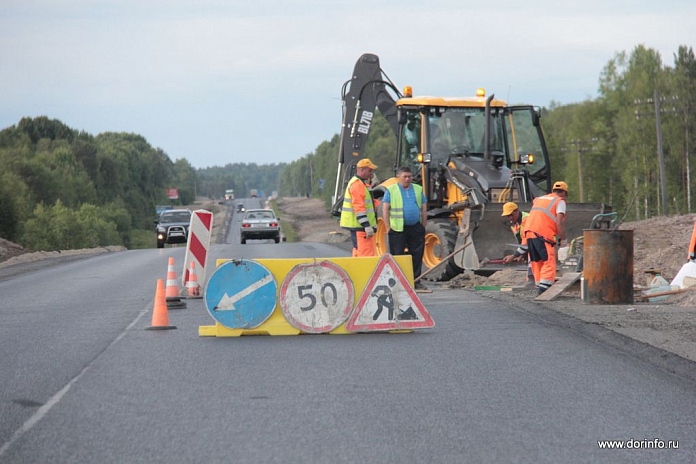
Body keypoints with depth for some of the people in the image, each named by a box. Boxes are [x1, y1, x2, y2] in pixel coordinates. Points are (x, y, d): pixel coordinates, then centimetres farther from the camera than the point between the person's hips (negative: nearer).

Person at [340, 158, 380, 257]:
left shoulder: (360, 183, 20)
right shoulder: (357, 185, -16)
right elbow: (359, 208, -22)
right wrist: (367, 226, -25)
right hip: (359, 226, -11)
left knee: (358, 253, 15)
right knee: (366, 254, -14)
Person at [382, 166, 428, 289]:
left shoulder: (418, 190, 12)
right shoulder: (391, 190, 2)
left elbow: (424, 209, 15)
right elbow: (385, 209, -1)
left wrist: (423, 226, 9)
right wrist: (388, 227, -6)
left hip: (416, 228, 3)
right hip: (398, 228, -3)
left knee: (417, 255, 4)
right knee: (397, 255, 0)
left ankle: (416, 280, 13)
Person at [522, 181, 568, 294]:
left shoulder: (539, 199, 27)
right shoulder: (560, 201, 6)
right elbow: (559, 222, -7)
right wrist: (562, 238, -2)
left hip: (529, 233, 7)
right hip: (543, 234, -7)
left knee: (537, 262, 14)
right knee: (549, 261, -7)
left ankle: (539, 285, 14)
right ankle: (543, 287, -19)